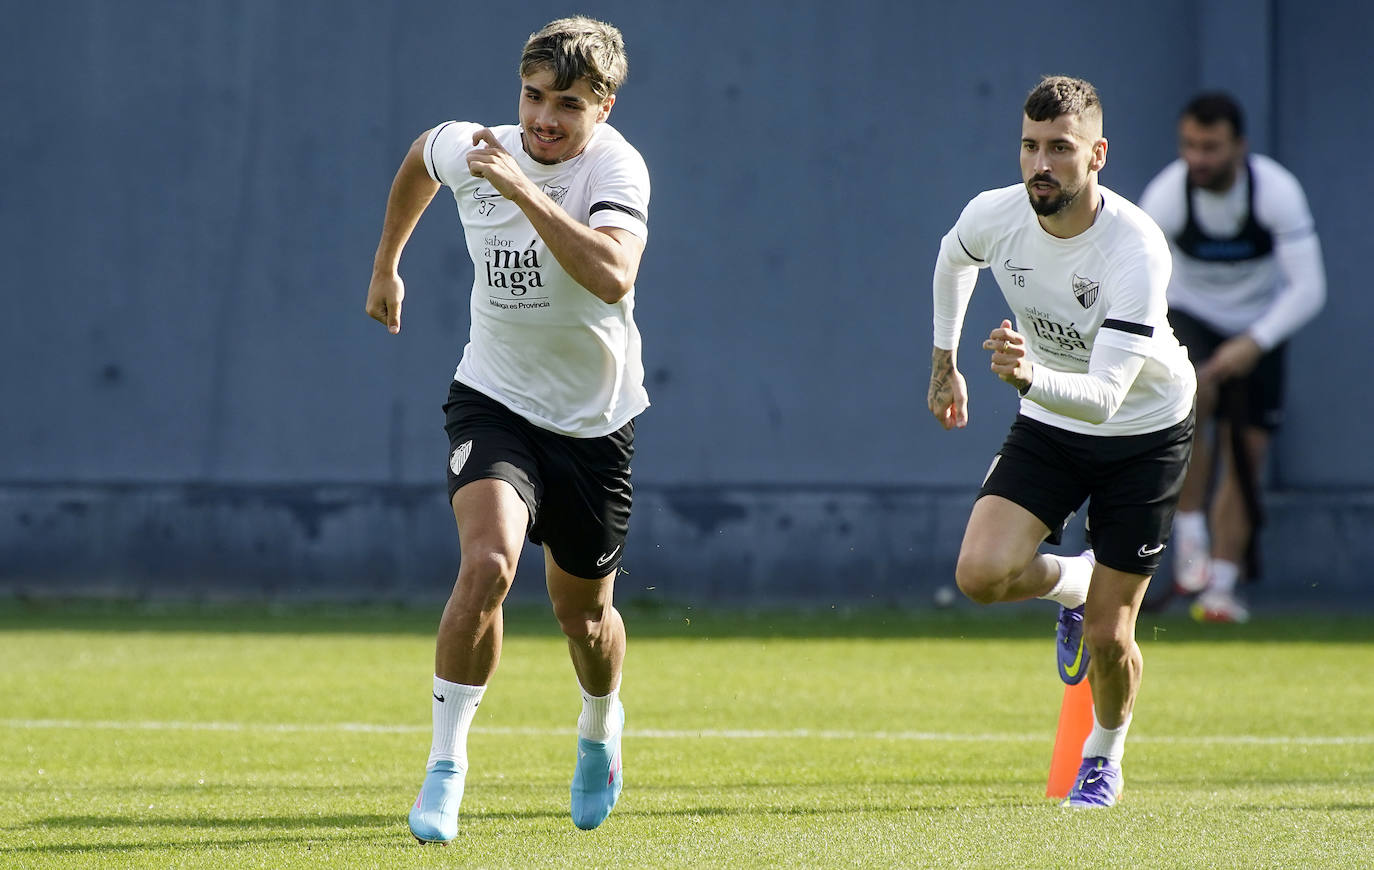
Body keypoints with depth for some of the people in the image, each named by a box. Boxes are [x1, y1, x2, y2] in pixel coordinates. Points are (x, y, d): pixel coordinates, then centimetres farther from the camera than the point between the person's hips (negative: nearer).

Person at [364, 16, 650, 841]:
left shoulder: (615, 166, -21)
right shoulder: (468, 149, -9)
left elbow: (612, 276, -40)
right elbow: (422, 158, 18)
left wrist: (521, 188, -41)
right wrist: (387, 263, 27)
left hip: (595, 421, -1)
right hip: (495, 401, 1)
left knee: (584, 614, 14)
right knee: (488, 564, -26)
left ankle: (601, 728, 48)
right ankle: (446, 764, -17)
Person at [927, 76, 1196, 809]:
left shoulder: (1136, 249, -32)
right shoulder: (995, 216, -17)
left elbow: (1104, 395, -40)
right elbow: (953, 256, 12)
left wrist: (1030, 377, -58)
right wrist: (944, 358, 16)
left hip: (1144, 431, -4)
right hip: (1048, 426, 4)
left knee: (1107, 636, -3)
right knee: (981, 574, -20)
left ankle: (1105, 756, 29)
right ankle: (1072, 584, 15)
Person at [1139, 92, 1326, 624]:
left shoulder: (1277, 191, -24)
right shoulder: (1166, 195, -22)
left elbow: (1309, 290, -25)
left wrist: (1254, 343, -37)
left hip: (1259, 326, 1)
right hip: (1187, 317, -1)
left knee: (1247, 451, -5)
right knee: (1191, 386, -33)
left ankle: (1219, 588, 4)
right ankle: (1189, 531, -25)